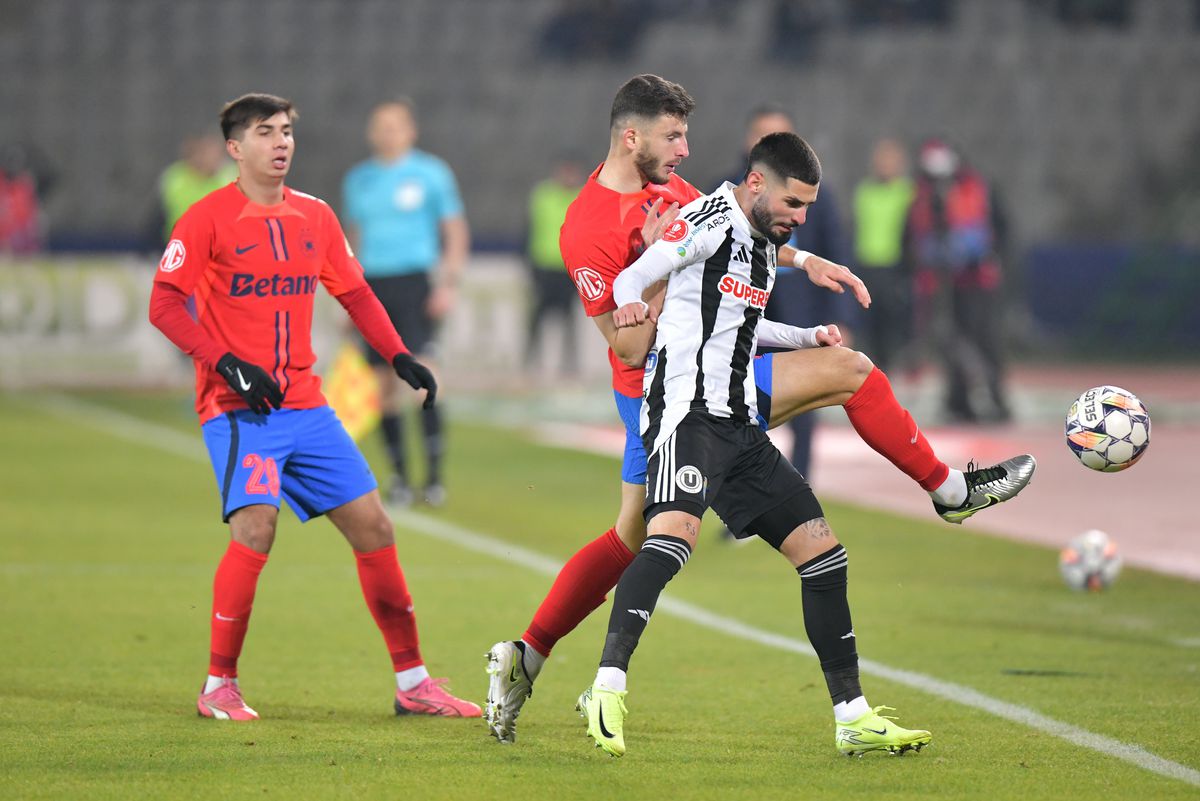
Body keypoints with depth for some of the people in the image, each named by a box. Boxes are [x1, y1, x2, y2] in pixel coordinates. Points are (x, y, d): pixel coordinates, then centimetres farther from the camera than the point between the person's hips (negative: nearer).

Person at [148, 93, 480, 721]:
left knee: (372, 526, 4)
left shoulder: (314, 216, 11)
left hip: (305, 405, 6)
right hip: (237, 410, -6)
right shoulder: (209, 218, -6)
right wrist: (227, 364, -20)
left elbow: (355, 294, 21)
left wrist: (399, 356, 7)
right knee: (255, 528, -24)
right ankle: (219, 687, -10)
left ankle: (412, 683, 14)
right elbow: (164, 305, -10)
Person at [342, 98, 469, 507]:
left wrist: (449, 284, -7)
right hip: (373, 285, 4)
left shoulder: (431, 174, 1)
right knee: (383, 386, 1)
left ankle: (434, 475, -11)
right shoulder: (358, 179, 13)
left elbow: (455, 231, 3)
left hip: (414, 281, -4)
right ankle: (399, 477, 9)